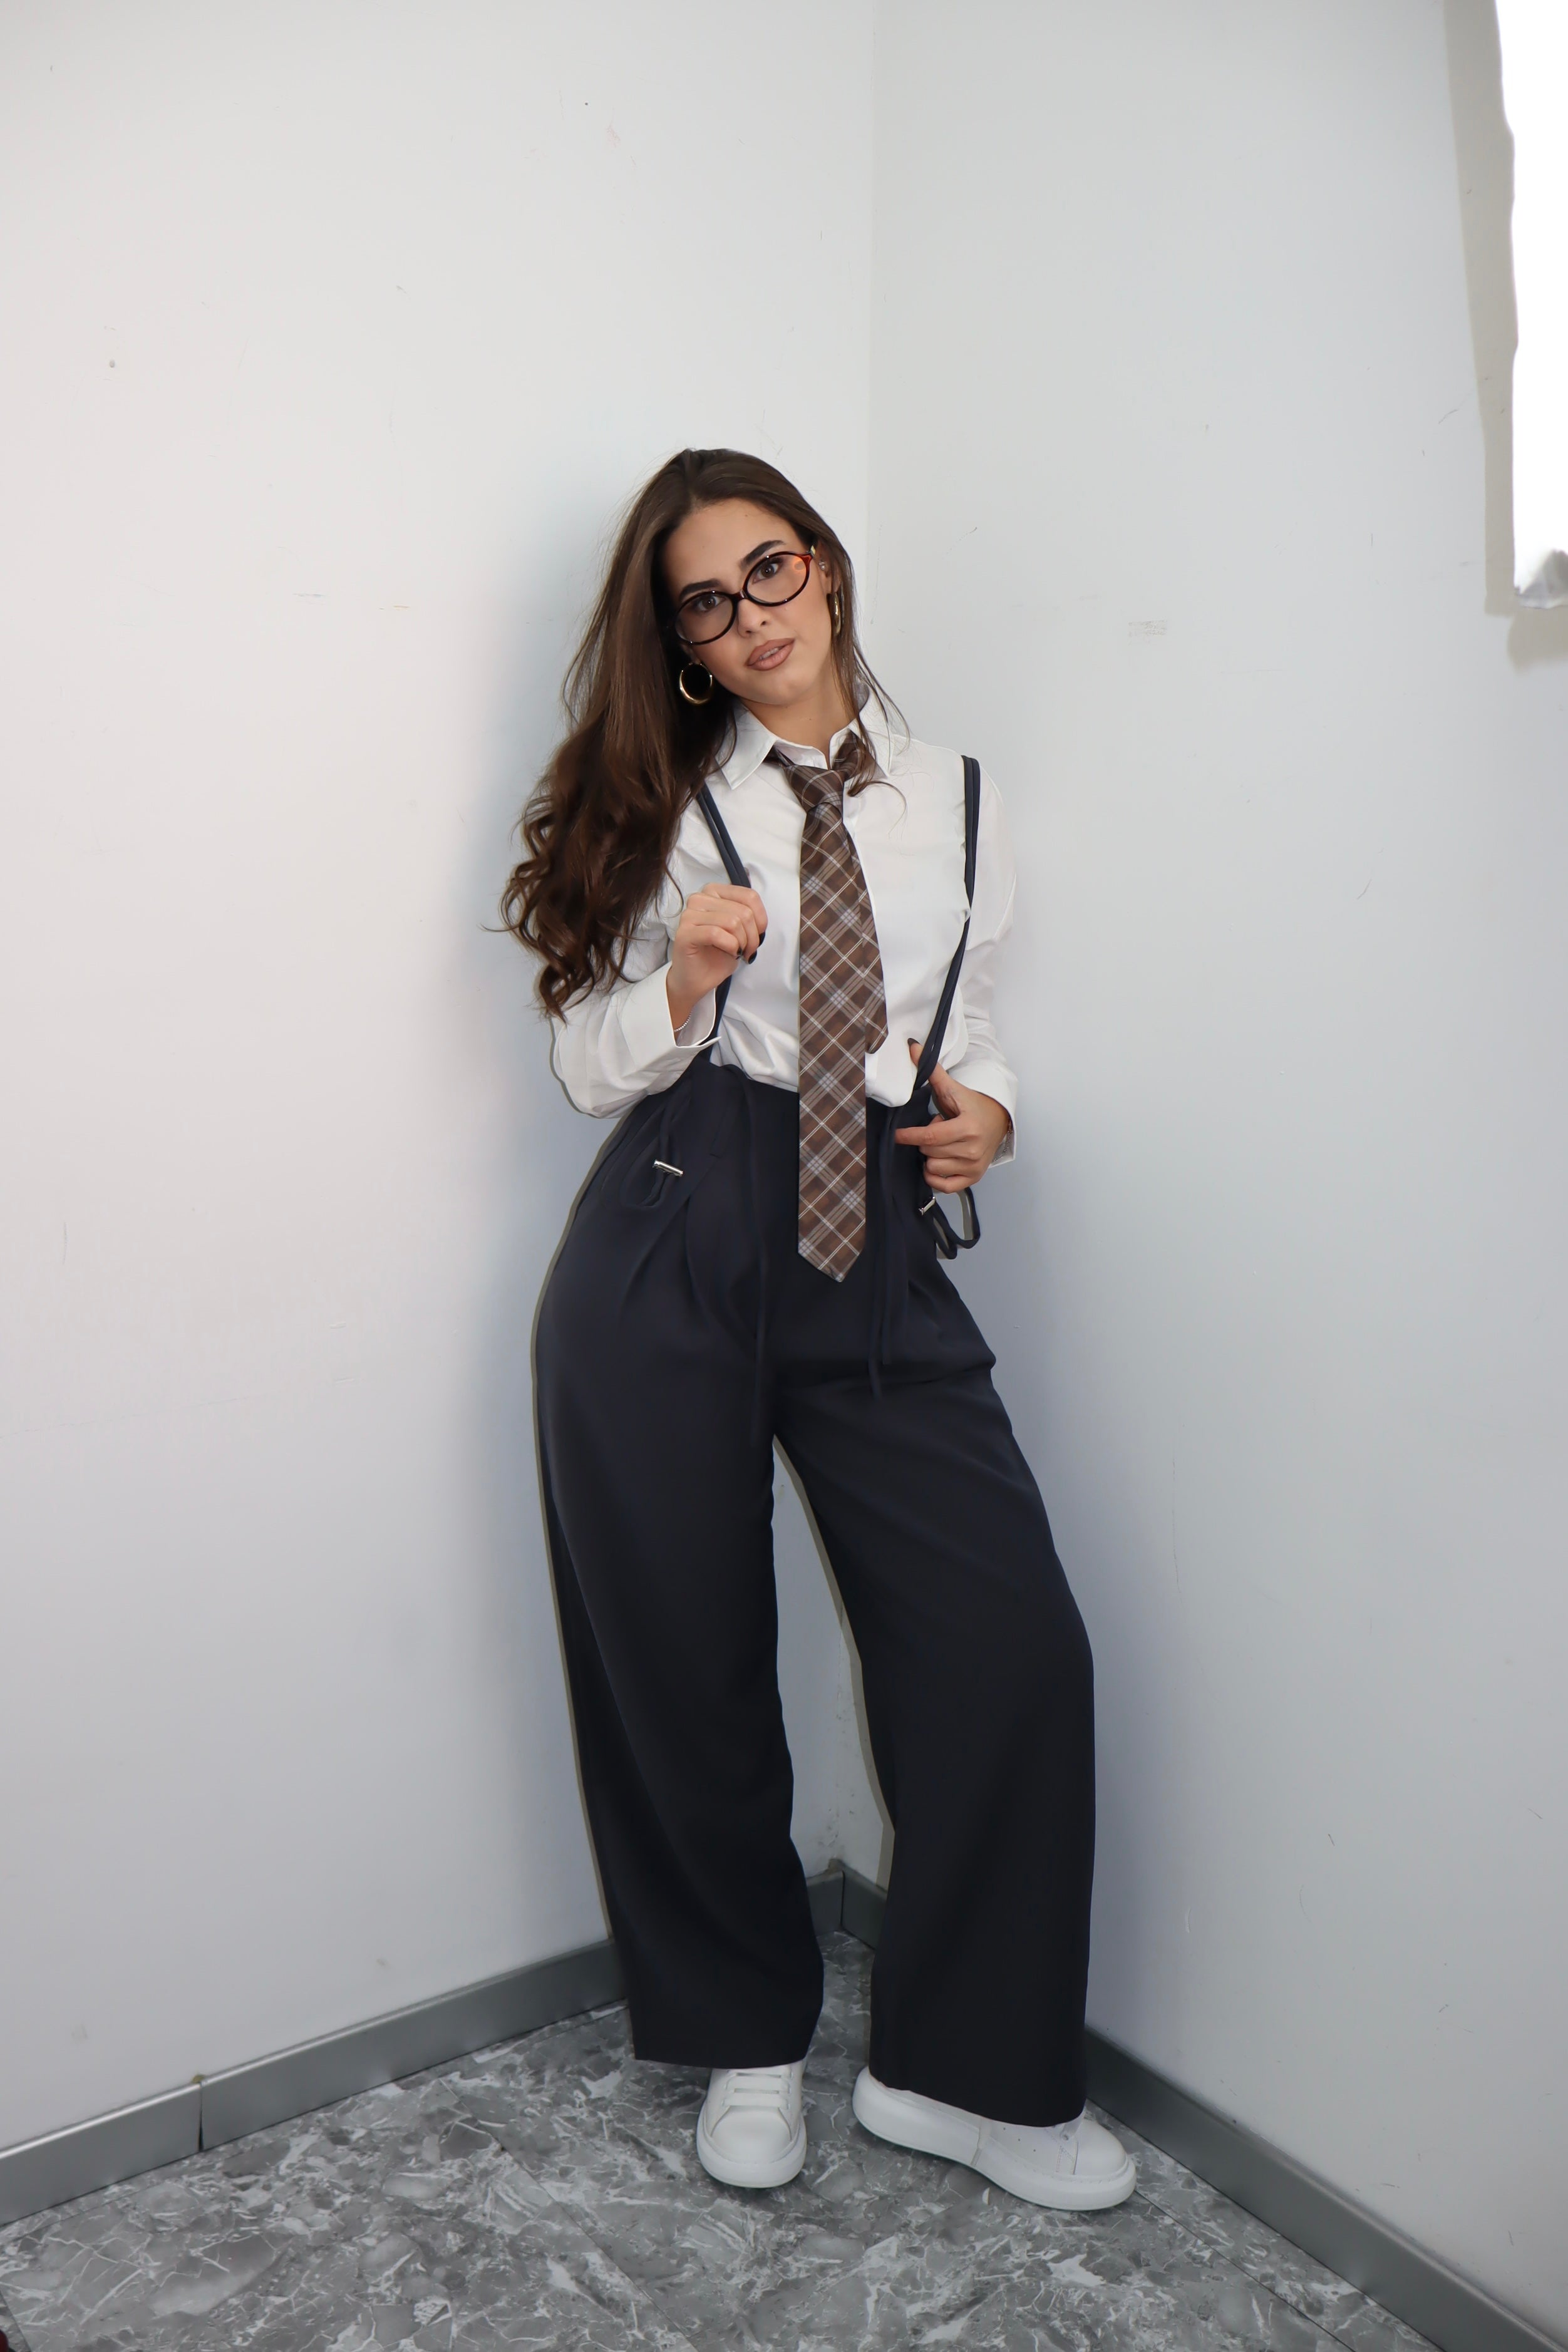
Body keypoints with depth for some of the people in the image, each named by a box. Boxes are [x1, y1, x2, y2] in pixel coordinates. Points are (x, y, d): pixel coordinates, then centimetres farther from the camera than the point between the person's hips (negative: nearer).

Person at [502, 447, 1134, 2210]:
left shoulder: (953, 802, 14)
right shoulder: (665, 801, 6)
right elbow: (589, 1067, 5)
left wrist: (981, 1106, 0)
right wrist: (688, 979, -14)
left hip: (881, 1263, 2)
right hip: (673, 1258, -1)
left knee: (1013, 1647, -7)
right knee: (689, 1673, 6)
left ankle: (958, 2068, 17)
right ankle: (748, 2037, 33)